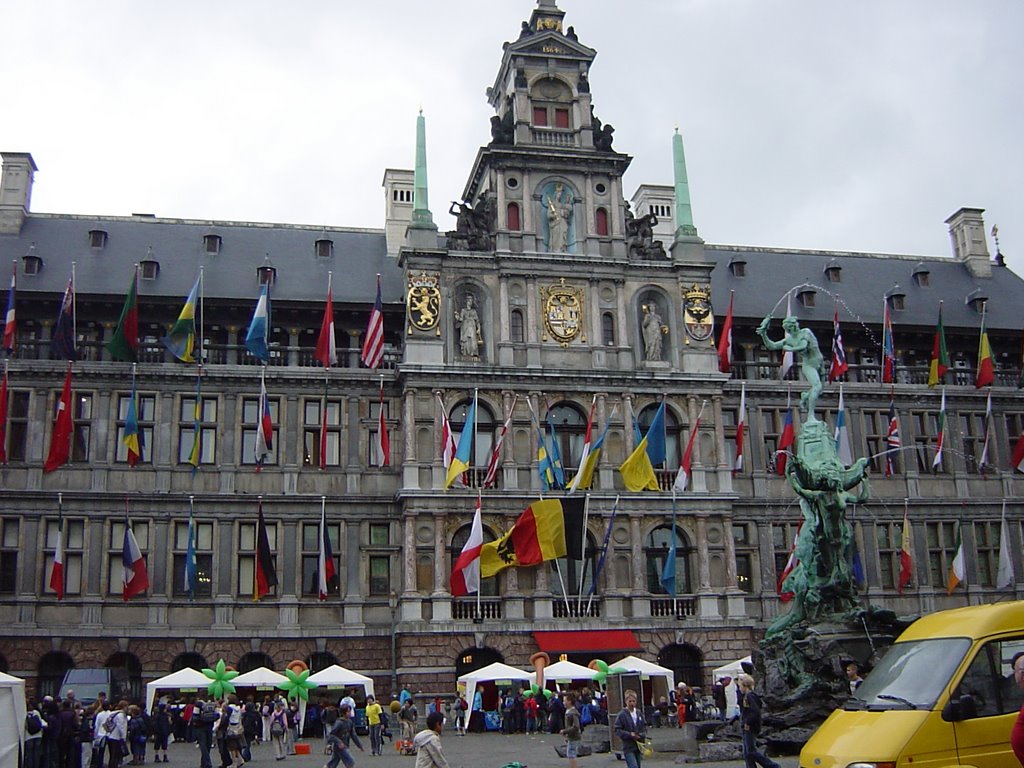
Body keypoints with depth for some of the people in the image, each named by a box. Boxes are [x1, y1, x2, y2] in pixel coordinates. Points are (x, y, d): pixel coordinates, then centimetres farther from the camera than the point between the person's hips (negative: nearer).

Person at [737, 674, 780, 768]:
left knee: (751, 752, -7)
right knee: (747, 753, 10)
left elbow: (756, 712, -26)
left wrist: (748, 723, -21)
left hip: (750, 729, -10)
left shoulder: (750, 696, -17)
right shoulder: (745, 696, 13)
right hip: (747, 729, 10)